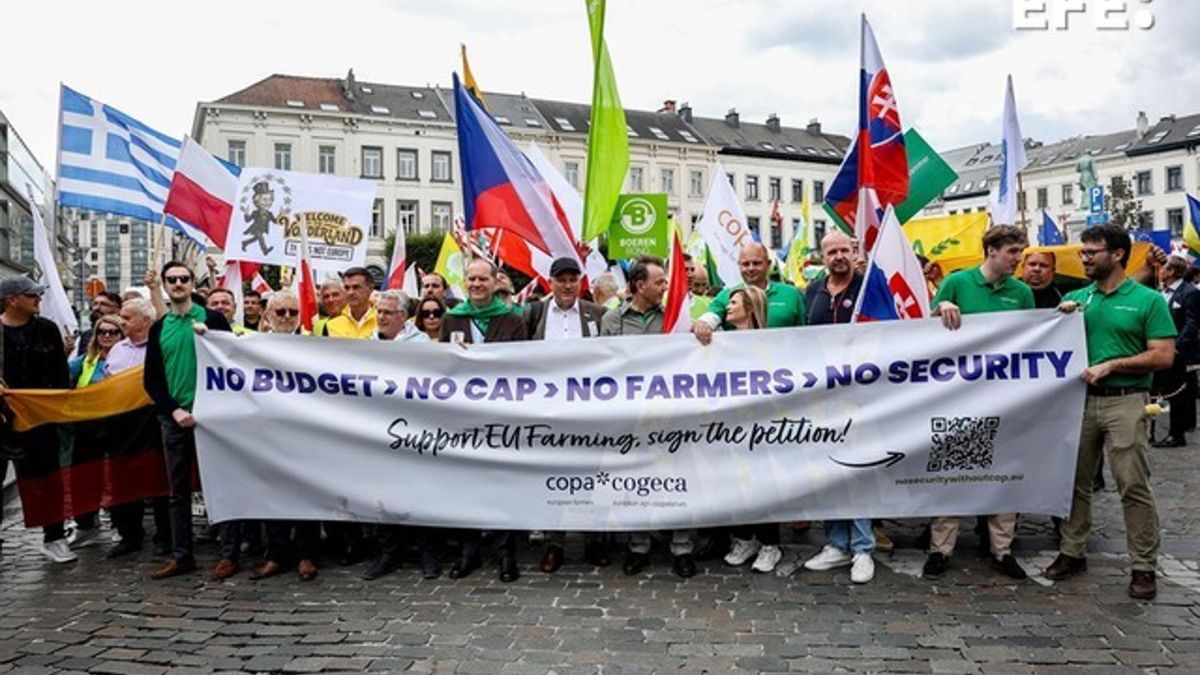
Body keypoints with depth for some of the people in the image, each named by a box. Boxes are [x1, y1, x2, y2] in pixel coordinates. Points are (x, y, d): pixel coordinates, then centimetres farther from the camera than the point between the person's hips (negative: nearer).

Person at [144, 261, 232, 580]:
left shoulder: (212, 319, 0)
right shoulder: (158, 328, 11)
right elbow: (151, 379, 11)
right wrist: (174, 410, -3)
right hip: (174, 417, 4)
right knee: (178, 490, 9)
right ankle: (181, 555, 18)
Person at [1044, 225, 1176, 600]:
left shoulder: (1148, 300, -2)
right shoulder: (1075, 298, 9)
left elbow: (1163, 356, -7)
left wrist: (1110, 365, -15)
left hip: (1125, 402, -4)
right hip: (1080, 400, 4)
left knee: (1134, 486, -1)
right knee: (1075, 481, 11)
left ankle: (1144, 567, 10)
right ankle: (1073, 553, 23)